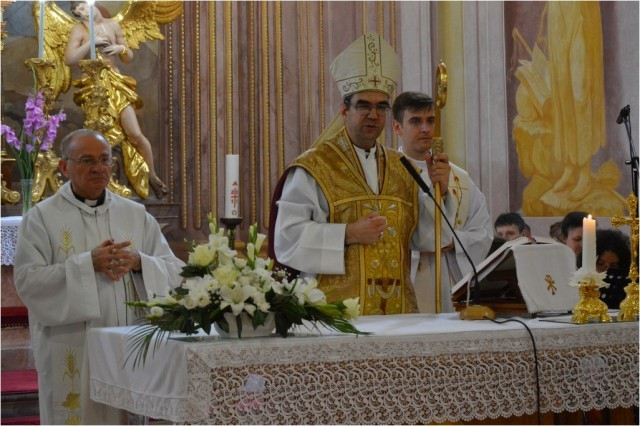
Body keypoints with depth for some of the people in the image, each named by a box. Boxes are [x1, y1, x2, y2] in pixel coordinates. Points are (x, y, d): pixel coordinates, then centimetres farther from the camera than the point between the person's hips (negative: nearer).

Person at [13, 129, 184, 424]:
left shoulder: (136, 215, 11)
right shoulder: (42, 217, 0)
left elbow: (174, 271, 7)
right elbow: (28, 281, -10)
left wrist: (138, 263, -13)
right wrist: (88, 264, -18)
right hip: (72, 352, -3)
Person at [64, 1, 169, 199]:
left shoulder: (113, 25, 9)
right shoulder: (79, 29, -1)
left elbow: (129, 58, 14)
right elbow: (69, 59, -13)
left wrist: (121, 49, -8)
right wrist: (92, 42, -16)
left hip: (117, 86, 2)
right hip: (94, 89, -2)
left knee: (136, 134, -4)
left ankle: (152, 175, 13)